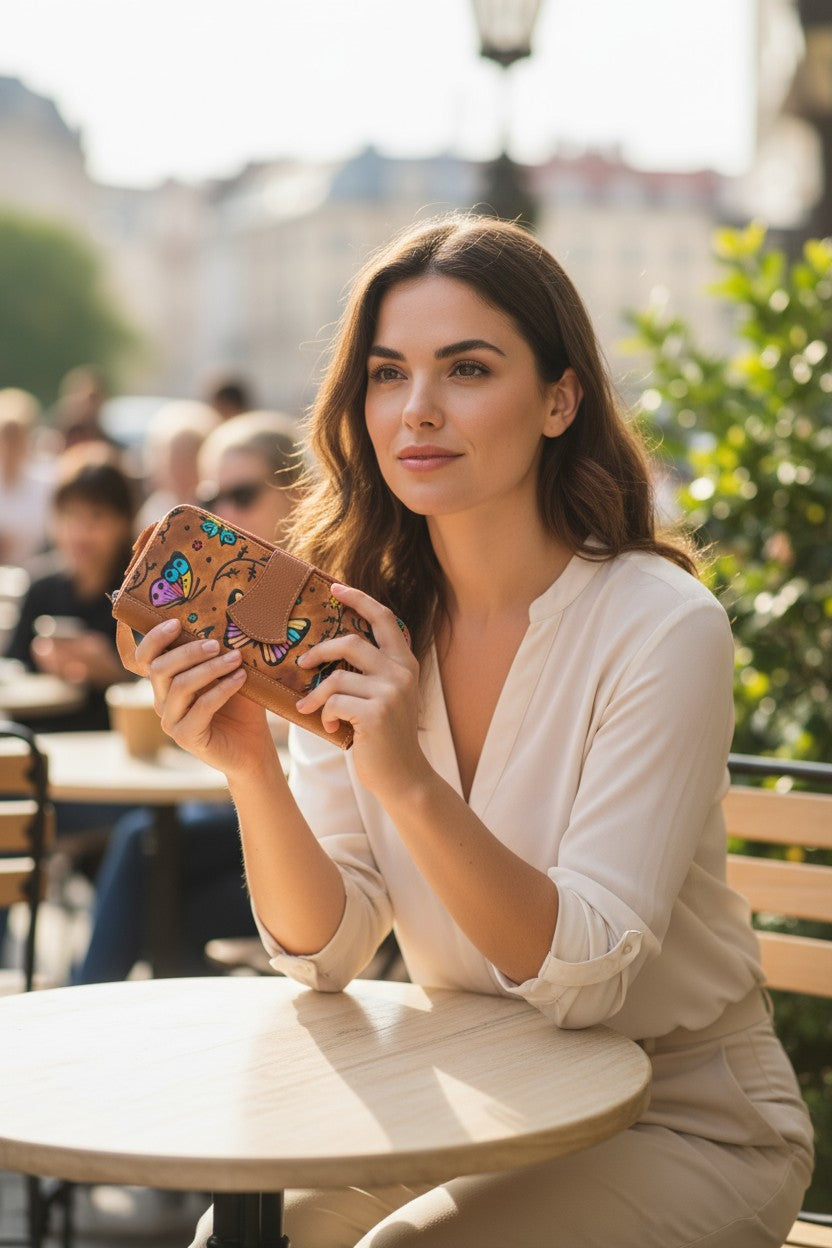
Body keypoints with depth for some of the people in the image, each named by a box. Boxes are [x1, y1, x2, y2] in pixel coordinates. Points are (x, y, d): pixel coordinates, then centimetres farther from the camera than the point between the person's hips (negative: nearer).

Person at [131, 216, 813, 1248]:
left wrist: (410, 781, -37)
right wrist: (249, 771, -26)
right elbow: (326, 952, -8)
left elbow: (582, 978, -23)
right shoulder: (355, 618, -5)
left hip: (684, 1126, -4)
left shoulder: (663, 627, -20)